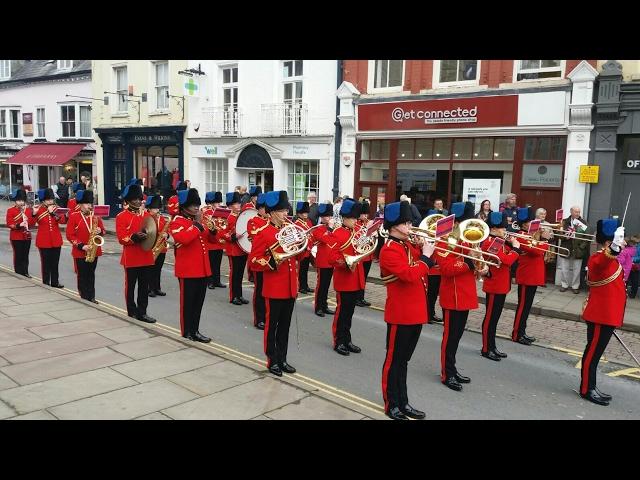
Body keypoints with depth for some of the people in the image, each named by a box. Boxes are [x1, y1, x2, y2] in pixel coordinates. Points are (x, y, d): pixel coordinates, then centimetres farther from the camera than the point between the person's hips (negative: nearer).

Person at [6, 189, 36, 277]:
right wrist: (19, 225, -24)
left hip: (27, 236, 4)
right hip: (16, 237, -4)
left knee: (25, 256, 9)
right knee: (18, 256, -1)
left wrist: (33, 214, -14)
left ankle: (25, 273, 17)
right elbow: (9, 224, -9)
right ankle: (18, 274, 7)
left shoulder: (29, 210, 7)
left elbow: (32, 223, 3)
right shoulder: (10, 210, -3)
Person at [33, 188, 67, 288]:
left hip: (56, 240, 3)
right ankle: (46, 282, 13)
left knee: (55, 263, 8)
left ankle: (55, 282, 15)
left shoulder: (56, 209, 5)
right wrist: (34, 214, -27)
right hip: (44, 241, -3)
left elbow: (63, 221, -8)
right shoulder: (39, 210, -3)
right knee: (46, 263, 3)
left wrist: (54, 213, -23)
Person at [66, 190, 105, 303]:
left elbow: (103, 230, 13)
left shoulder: (95, 216, 6)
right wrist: (81, 246, -17)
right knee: (82, 275, 4)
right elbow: (70, 235, -9)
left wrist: (100, 231, -12)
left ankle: (91, 297, 18)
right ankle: (84, 297, 13)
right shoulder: (74, 216, -6)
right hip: (80, 252, -4)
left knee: (91, 275, 11)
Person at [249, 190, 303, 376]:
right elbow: (254, 261, -12)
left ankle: (282, 359, 26)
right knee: (272, 325, 6)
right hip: (274, 288, -6)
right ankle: (272, 361, 18)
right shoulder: (263, 233, -10)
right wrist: (272, 262, -26)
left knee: (285, 325, 15)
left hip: (290, 287, 6)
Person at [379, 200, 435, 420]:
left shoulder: (407, 245, 11)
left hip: (415, 312, 9)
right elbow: (409, 275, -28)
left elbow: (423, 268, 18)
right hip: (400, 314, -9)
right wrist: (425, 257, -17)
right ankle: (391, 405, 18)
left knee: (403, 359, 17)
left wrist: (426, 251, 2)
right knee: (394, 360, 5)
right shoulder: (389, 250, -17)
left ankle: (403, 402, 29)